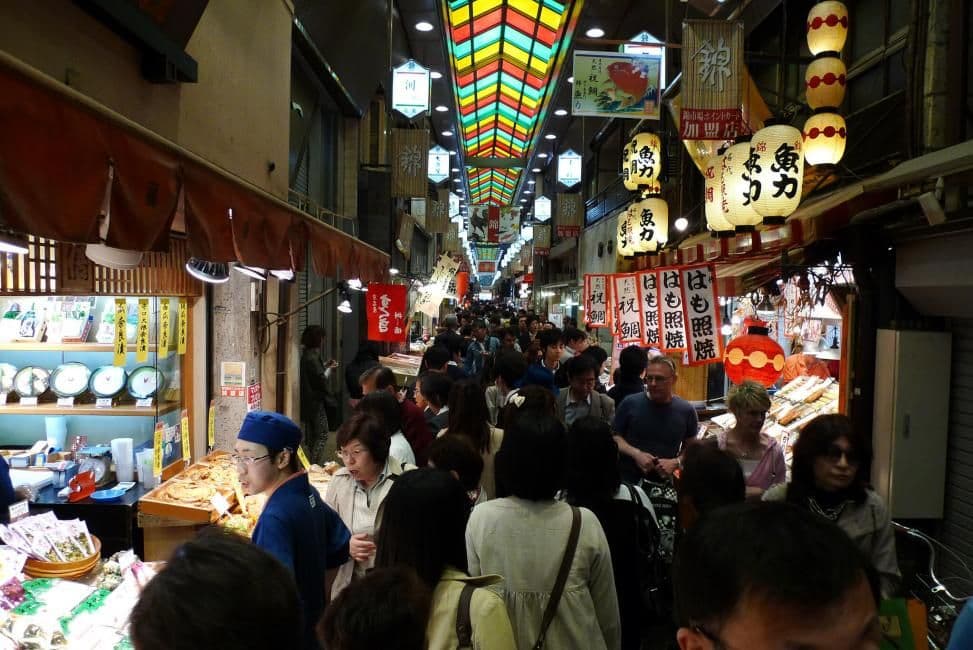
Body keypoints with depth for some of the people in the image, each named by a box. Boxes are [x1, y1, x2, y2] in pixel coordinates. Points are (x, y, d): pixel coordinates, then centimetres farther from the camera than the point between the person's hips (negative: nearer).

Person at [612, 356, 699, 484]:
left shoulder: (686, 410, -3)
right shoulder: (630, 403, -7)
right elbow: (614, 436, -2)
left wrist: (675, 463, -14)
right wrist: (636, 454, -16)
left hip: (663, 483, 1)